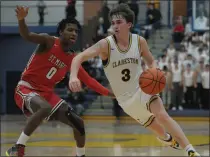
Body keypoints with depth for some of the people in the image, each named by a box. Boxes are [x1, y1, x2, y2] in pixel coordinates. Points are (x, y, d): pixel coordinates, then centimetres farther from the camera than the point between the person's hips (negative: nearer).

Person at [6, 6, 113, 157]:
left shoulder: (72, 59, 6)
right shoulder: (49, 41, -12)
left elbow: (88, 80, 11)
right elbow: (27, 36, -28)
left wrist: (108, 93, 1)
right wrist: (21, 20, -49)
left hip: (47, 93, 7)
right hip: (26, 88, -7)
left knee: (78, 122, 2)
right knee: (45, 108, -40)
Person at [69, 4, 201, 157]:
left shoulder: (140, 41, -8)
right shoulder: (106, 44, -18)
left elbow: (151, 61, 9)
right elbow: (79, 57, -27)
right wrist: (73, 76, -47)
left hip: (143, 88, 0)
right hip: (126, 98, 0)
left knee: (162, 116, -24)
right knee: (155, 127, 9)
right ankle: (170, 140, 41)